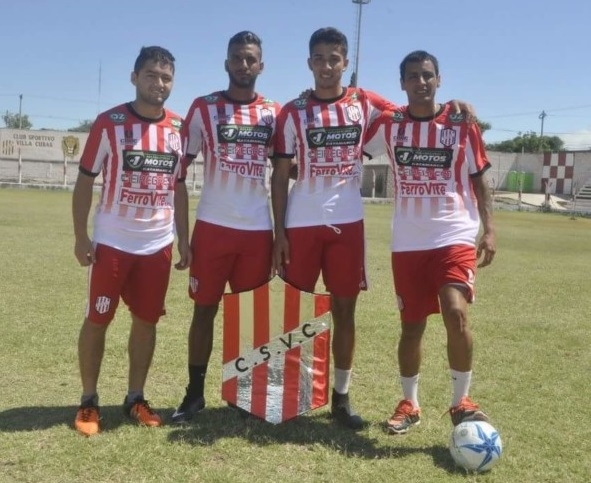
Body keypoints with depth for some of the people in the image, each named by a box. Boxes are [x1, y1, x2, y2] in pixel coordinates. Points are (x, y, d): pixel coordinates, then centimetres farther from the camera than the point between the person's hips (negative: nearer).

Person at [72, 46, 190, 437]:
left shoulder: (178, 128, 5)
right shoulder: (110, 123, -6)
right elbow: (85, 180, -3)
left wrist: (184, 240, 8)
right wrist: (80, 236, -10)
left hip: (159, 245, 4)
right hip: (112, 243, -3)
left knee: (147, 320, 9)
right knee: (98, 319, 4)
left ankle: (136, 398, 23)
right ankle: (89, 402, 18)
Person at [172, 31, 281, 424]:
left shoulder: (274, 113, 8)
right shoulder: (204, 108, 3)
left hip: (258, 229, 2)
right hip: (213, 226, -2)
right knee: (205, 309, 4)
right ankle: (195, 393, 15)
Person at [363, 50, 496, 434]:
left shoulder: (462, 125, 0)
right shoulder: (389, 124, 3)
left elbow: (479, 180, 4)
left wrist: (489, 230, -4)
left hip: (456, 236, -2)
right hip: (408, 242, 2)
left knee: (456, 312, -20)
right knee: (412, 325, 8)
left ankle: (461, 402, -1)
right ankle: (409, 404, 25)